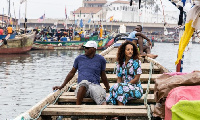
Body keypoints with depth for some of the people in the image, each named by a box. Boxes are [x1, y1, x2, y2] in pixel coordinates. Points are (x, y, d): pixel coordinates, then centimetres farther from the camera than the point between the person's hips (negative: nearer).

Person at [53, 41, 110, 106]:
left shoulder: (100, 59, 13)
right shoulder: (79, 58, 16)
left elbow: (103, 76, 24)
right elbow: (71, 73, 24)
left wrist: (108, 89, 31)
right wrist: (61, 86, 23)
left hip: (95, 85, 0)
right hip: (81, 87, 0)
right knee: (84, 83, -41)